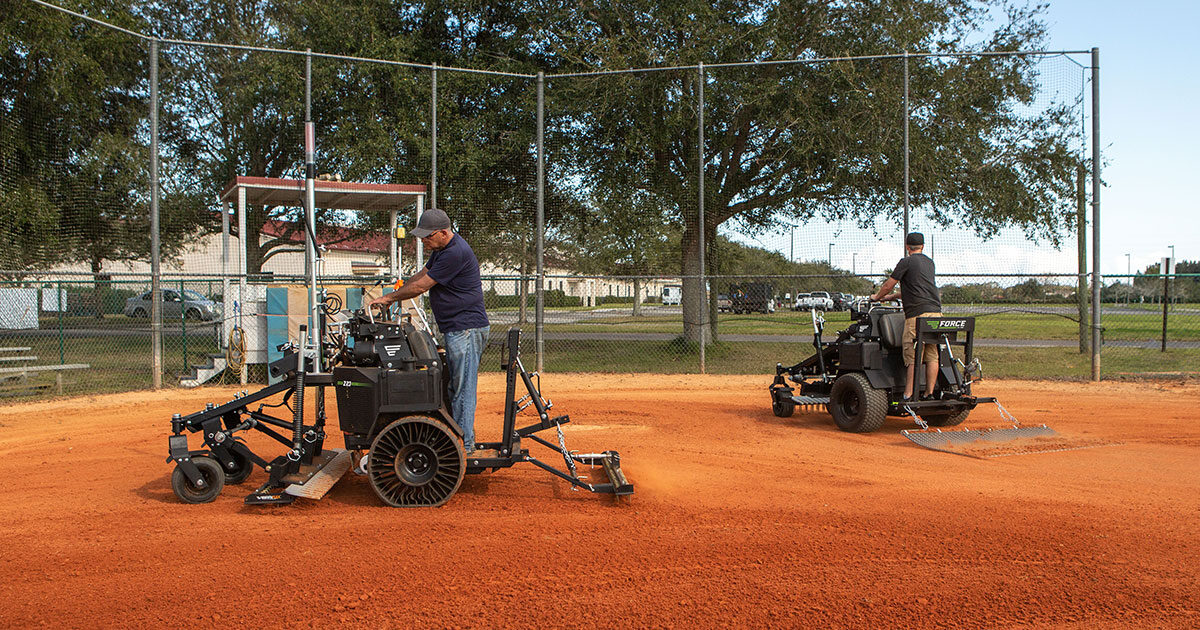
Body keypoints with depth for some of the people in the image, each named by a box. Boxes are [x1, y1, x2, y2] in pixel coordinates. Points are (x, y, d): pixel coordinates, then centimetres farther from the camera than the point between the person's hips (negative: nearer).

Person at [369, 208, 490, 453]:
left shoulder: (456, 253, -20)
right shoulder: (442, 249, 13)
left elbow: (421, 286, -16)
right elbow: (421, 275, 23)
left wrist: (389, 297, -4)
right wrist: (392, 297, 14)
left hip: (467, 329, -11)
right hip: (456, 329, 11)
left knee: (463, 387, -7)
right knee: (455, 386, 14)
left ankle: (465, 443, -2)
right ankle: (457, 436, 21)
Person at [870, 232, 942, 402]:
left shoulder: (906, 262, -1)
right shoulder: (929, 262, 20)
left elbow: (888, 285, 3)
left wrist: (877, 297, 24)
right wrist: (891, 297, 38)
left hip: (918, 314, -7)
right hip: (936, 312, 7)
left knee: (913, 358, -9)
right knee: (932, 356, 7)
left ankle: (908, 396, -10)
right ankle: (929, 394, 9)